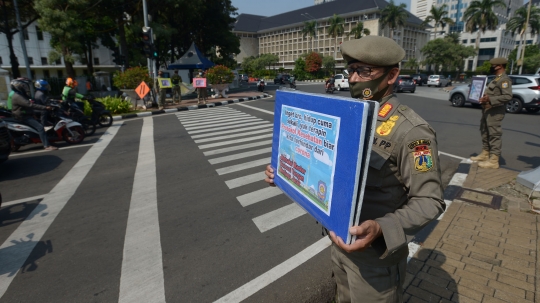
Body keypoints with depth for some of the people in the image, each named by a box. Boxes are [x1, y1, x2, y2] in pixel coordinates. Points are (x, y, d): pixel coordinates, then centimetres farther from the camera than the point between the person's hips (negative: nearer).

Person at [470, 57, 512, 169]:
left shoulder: (504, 79, -12)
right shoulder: (496, 79, 18)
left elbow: (508, 96, -22)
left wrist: (490, 99, -28)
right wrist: (484, 97, 13)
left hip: (495, 111, -10)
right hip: (487, 110, 10)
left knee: (494, 134, -7)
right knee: (485, 132, 17)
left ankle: (493, 160, -4)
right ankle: (485, 154, 29)